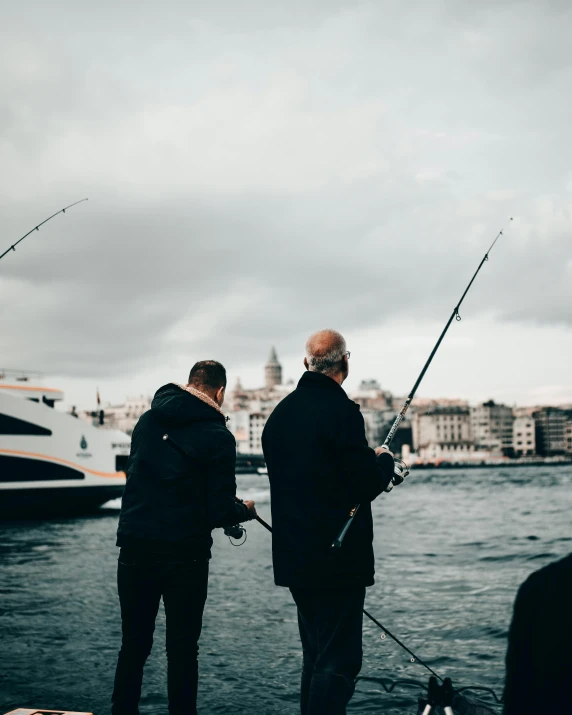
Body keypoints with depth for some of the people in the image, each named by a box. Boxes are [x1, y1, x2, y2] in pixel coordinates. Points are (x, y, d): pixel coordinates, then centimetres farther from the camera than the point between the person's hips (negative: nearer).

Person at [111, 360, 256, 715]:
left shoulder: (148, 420, 6)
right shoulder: (218, 436, -10)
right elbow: (220, 512, -11)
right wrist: (246, 510, 11)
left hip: (134, 549, 5)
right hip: (184, 555, -4)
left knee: (134, 646, 15)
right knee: (182, 650, 6)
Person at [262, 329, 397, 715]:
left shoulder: (281, 412, 10)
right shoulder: (342, 411, -15)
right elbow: (367, 484, -18)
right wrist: (385, 460, 4)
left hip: (294, 557, 8)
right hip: (337, 559, -8)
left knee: (316, 656, 20)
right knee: (339, 662, -3)